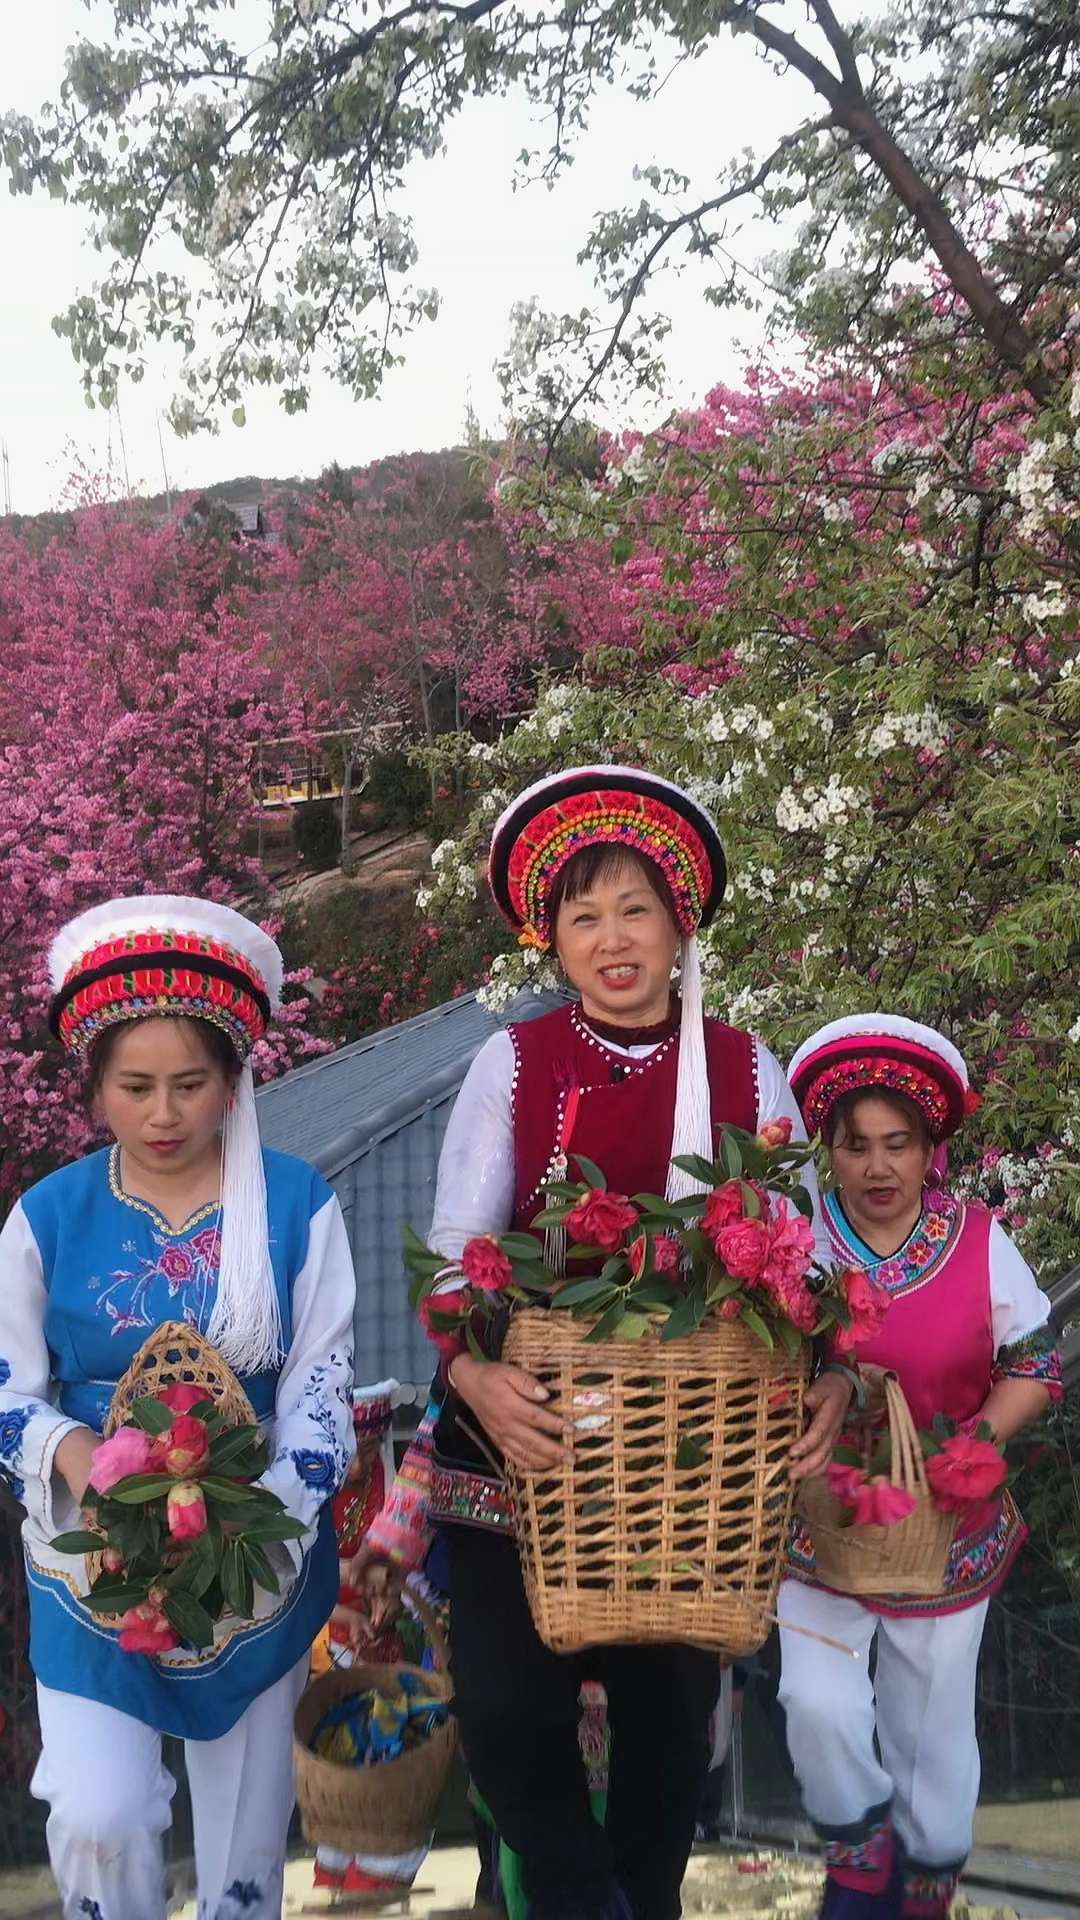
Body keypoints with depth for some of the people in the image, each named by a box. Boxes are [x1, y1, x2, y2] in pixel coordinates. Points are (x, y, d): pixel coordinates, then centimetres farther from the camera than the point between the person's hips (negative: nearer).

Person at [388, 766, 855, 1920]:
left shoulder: (745, 1072, 0)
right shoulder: (512, 1064, -4)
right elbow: (454, 1252, -9)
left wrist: (826, 1380, -20)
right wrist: (473, 1376, -28)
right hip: (529, 1432, -1)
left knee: (671, 1712, 13)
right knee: (503, 1703, -5)